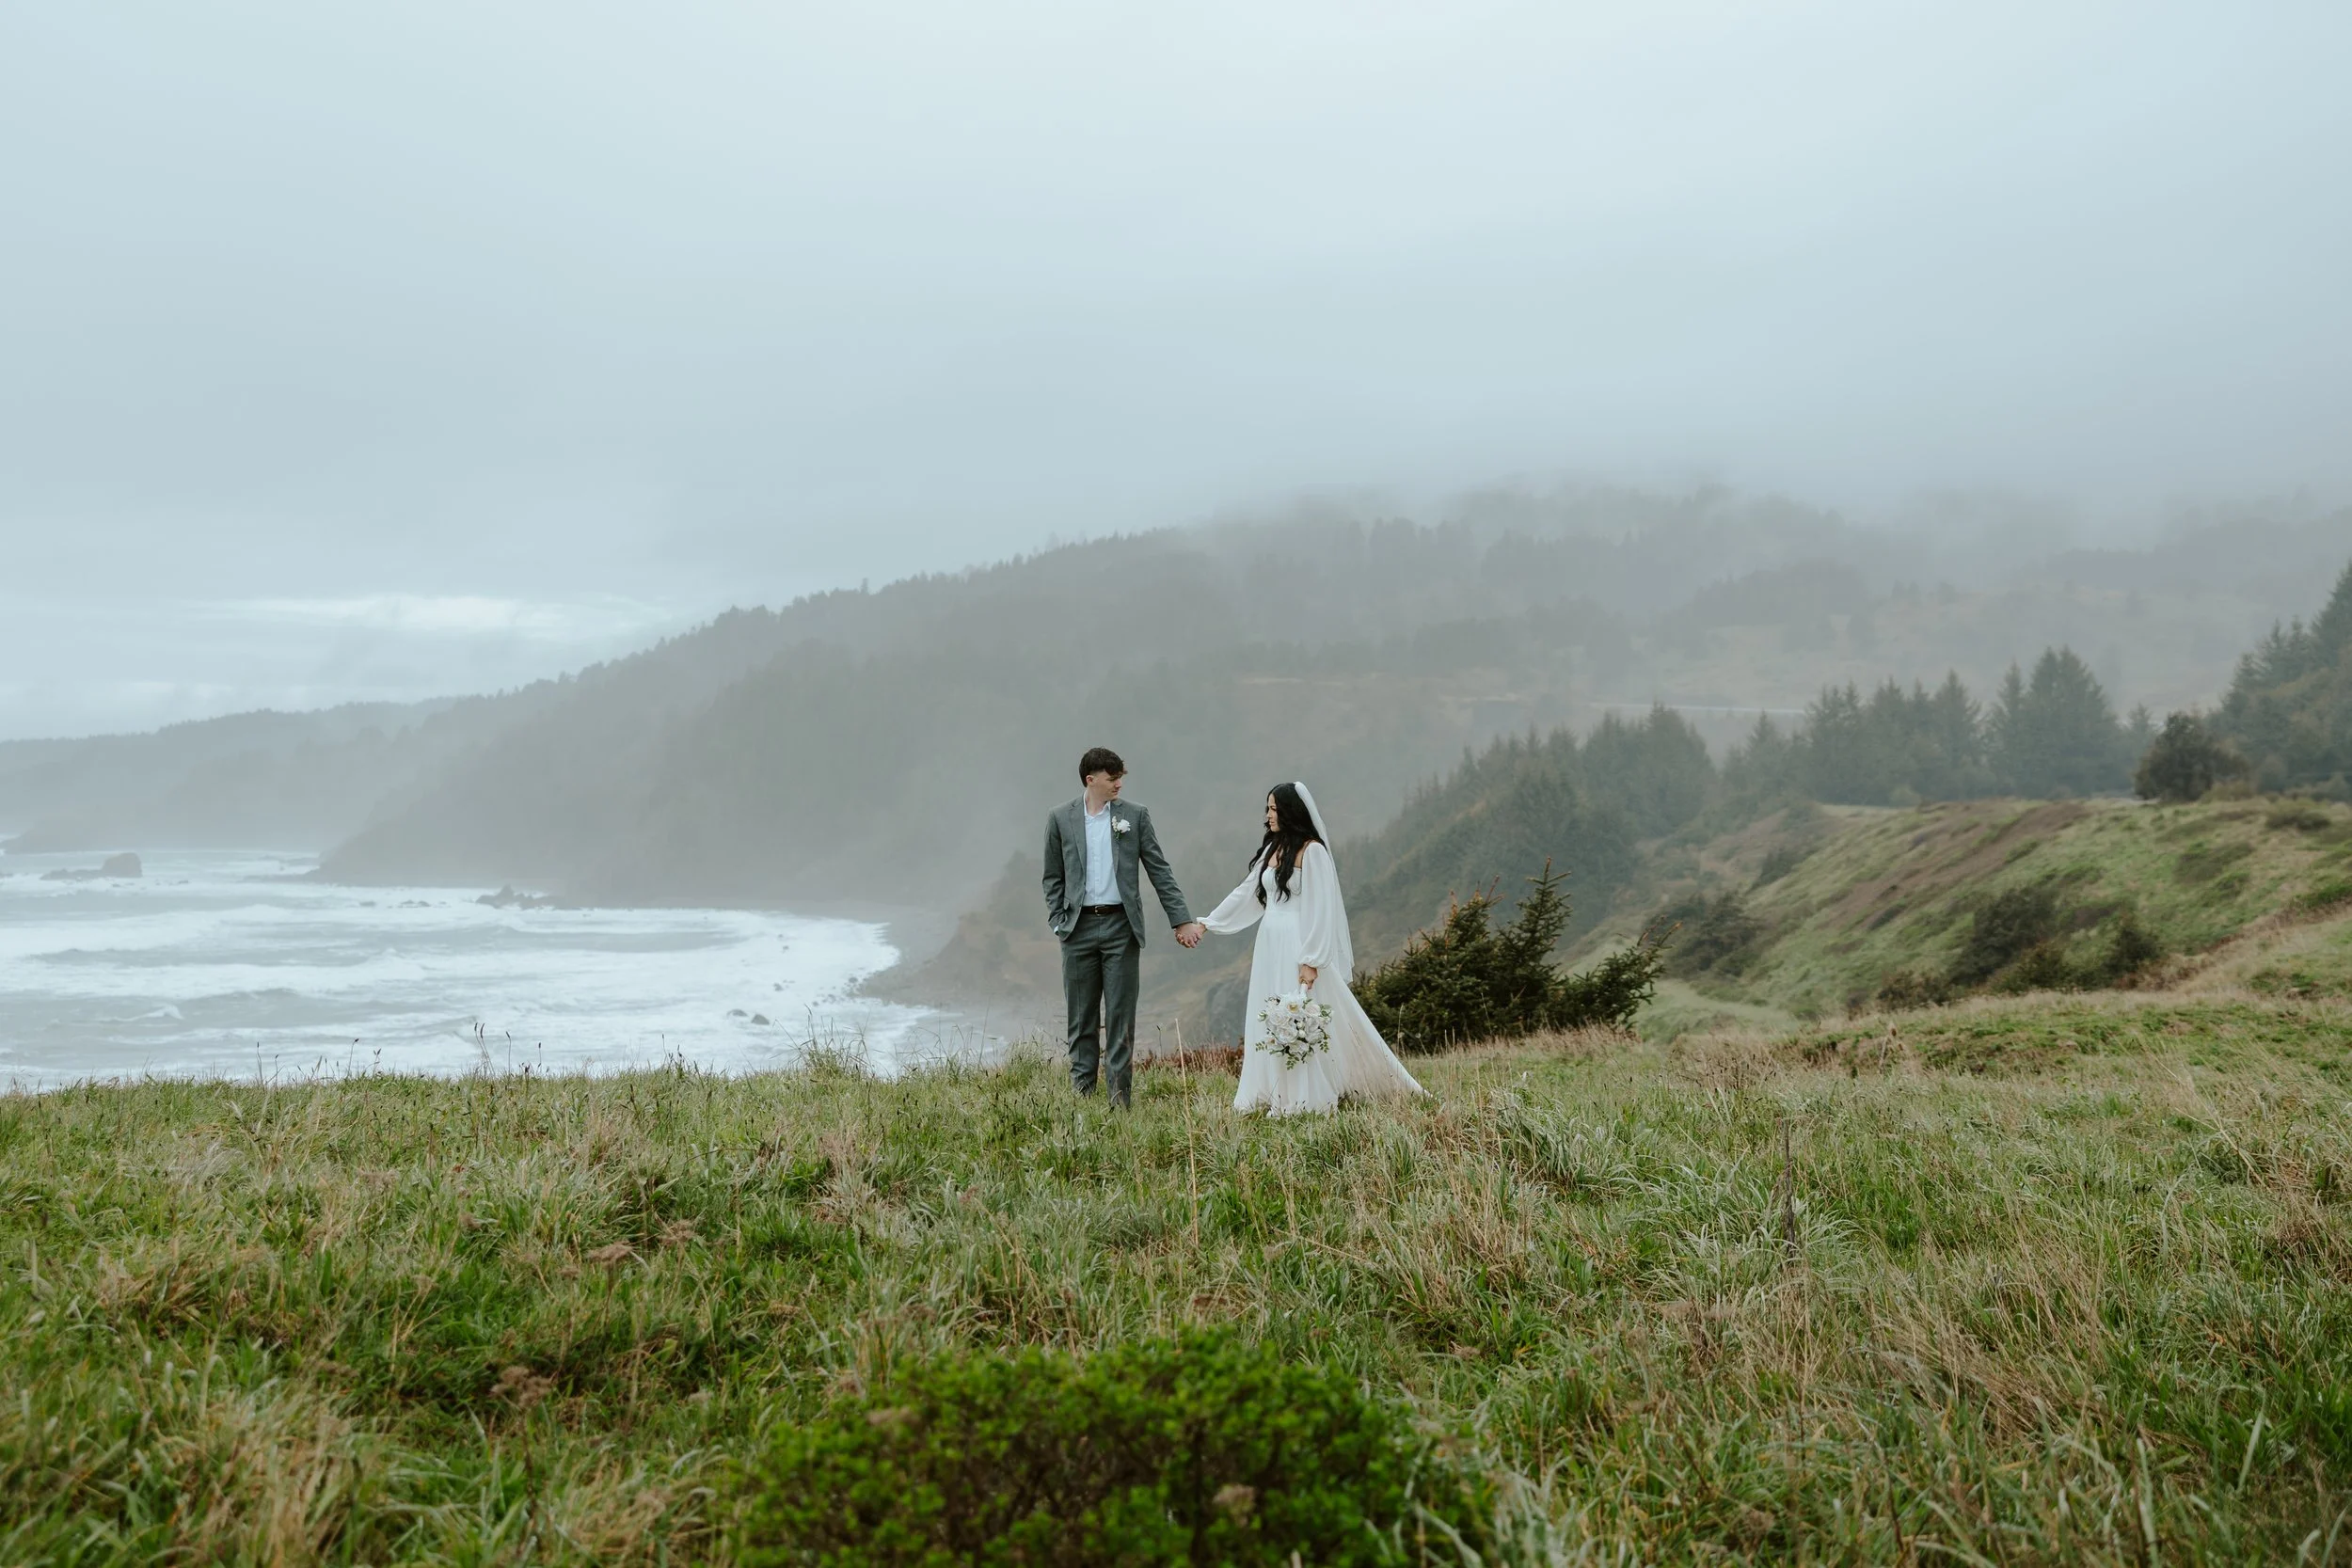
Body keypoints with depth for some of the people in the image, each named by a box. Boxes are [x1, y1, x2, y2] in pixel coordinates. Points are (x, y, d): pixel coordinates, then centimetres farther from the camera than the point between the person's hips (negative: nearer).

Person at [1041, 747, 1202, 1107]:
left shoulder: (1135, 816, 4)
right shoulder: (1061, 819, 4)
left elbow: (1159, 871, 4)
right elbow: (1053, 878, 9)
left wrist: (1181, 920, -1)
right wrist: (1057, 922, -1)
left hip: (1121, 927, 0)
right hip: (1079, 927, 1)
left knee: (1121, 1016, 0)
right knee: (1081, 1017, 6)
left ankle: (1120, 1101, 4)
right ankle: (1081, 1096, 13)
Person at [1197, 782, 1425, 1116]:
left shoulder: (1311, 851, -8)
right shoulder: (1271, 849, 13)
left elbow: (1320, 909, -13)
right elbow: (1246, 894, 20)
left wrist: (1311, 961, -18)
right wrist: (1207, 923, 19)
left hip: (1298, 946, -8)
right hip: (1269, 946, 8)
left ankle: (1303, 1098, 1)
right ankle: (1278, 1095, 11)